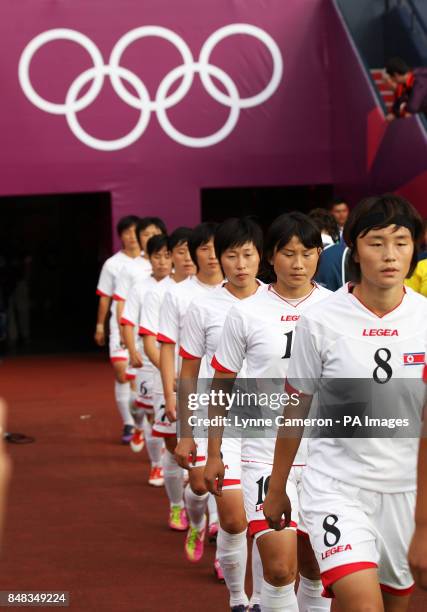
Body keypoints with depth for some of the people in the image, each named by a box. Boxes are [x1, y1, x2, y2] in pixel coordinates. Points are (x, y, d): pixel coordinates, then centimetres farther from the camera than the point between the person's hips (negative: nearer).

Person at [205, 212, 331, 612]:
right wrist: (213, 454, 5)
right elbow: (221, 386, 5)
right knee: (279, 568, -13)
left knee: (315, 568, 11)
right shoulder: (247, 314, -3)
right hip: (266, 454, -2)